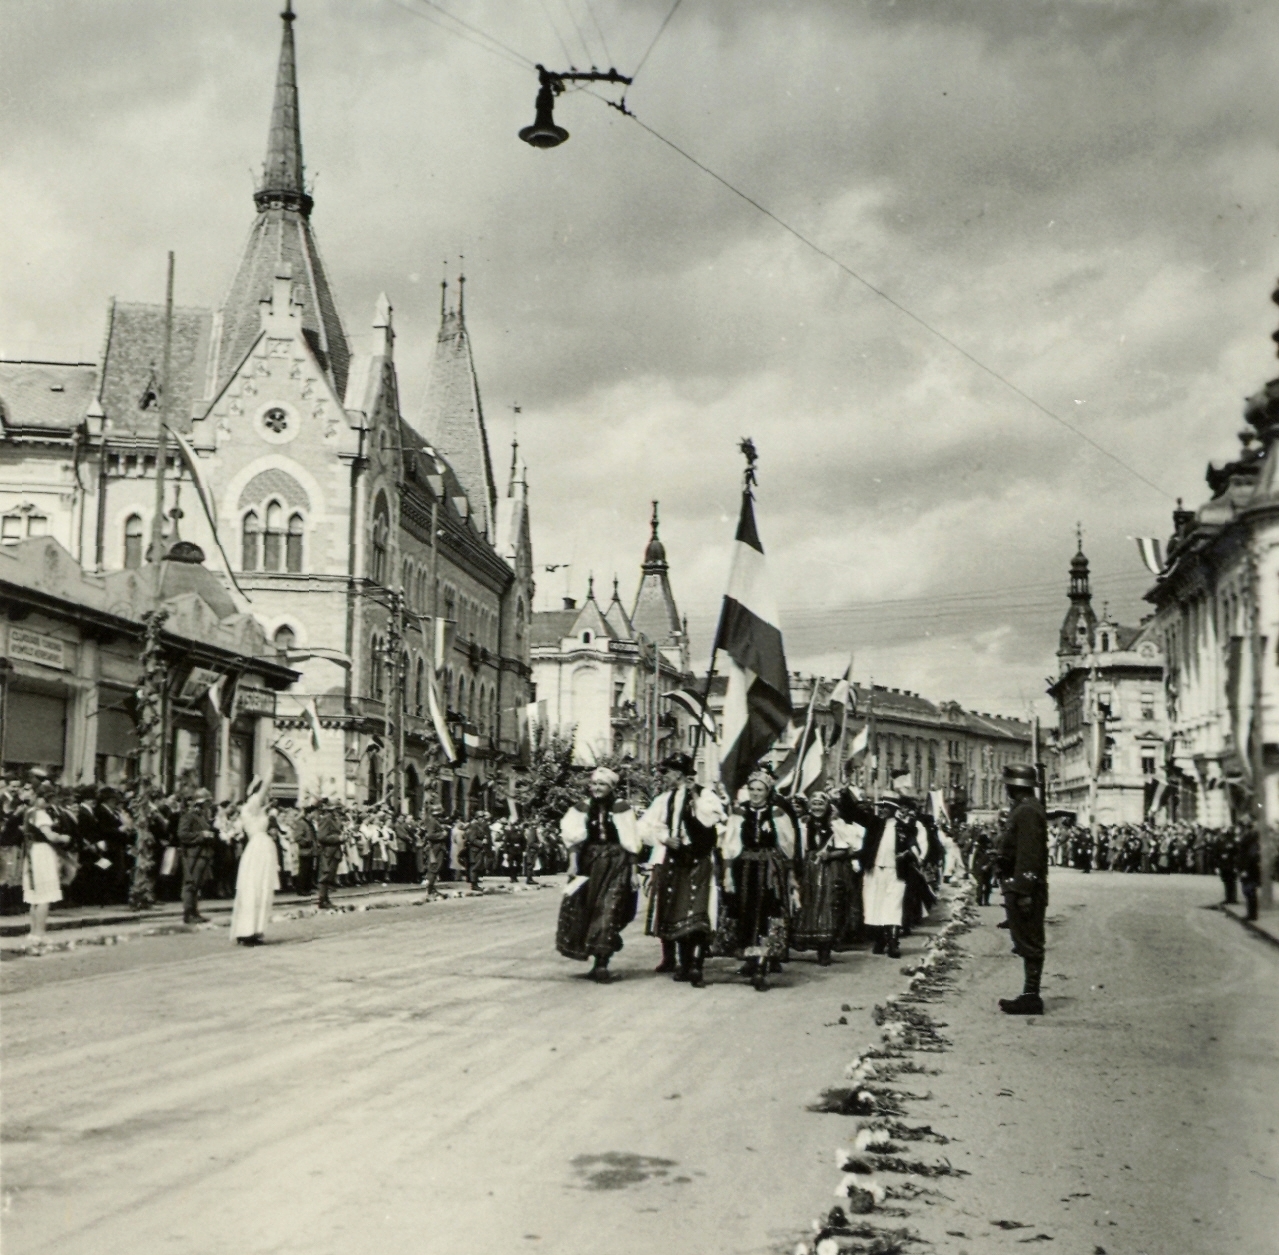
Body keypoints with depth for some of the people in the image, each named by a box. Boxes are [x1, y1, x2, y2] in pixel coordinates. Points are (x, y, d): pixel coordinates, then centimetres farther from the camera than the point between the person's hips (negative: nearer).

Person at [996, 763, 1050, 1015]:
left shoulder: (1027, 812, -16)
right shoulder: (1024, 809, 16)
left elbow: (1028, 855, -22)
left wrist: (1023, 891, -24)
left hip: (1024, 888, -10)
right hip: (1022, 888, 10)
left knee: (1029, 943, -5)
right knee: (1028, 944, 13)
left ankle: (1031, 997, -2)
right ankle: (1030, 995, 19)